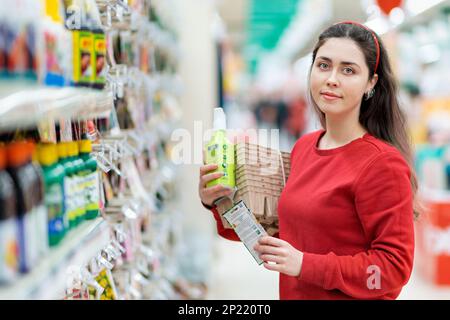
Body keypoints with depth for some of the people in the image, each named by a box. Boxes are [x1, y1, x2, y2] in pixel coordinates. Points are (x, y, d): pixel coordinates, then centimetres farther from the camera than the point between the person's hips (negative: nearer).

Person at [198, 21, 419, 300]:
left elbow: (394, 266, -20)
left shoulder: (383, 164, -20)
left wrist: (305, 264, -24)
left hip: (351, 295, -6)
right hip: (294, 293, 7)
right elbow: (287, 230, 8)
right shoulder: (304, 146, 0)